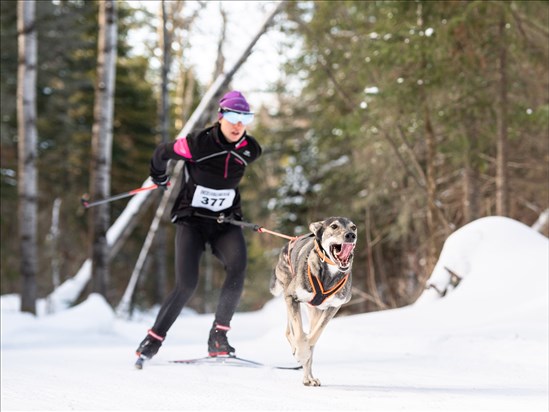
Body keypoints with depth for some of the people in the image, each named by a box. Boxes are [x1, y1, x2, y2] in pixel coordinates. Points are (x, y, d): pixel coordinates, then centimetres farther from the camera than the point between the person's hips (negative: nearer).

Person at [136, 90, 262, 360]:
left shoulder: (250, 150, -5)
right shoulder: (197, 143, -17)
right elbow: (162, 153, 2)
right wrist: (159, 179, 20)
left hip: (225, 220, 3)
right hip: (192, 218, -3)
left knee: (238, 267, -26)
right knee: (187, 284, -16)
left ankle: (218, 336, -15)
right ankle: (154, 339, 2)